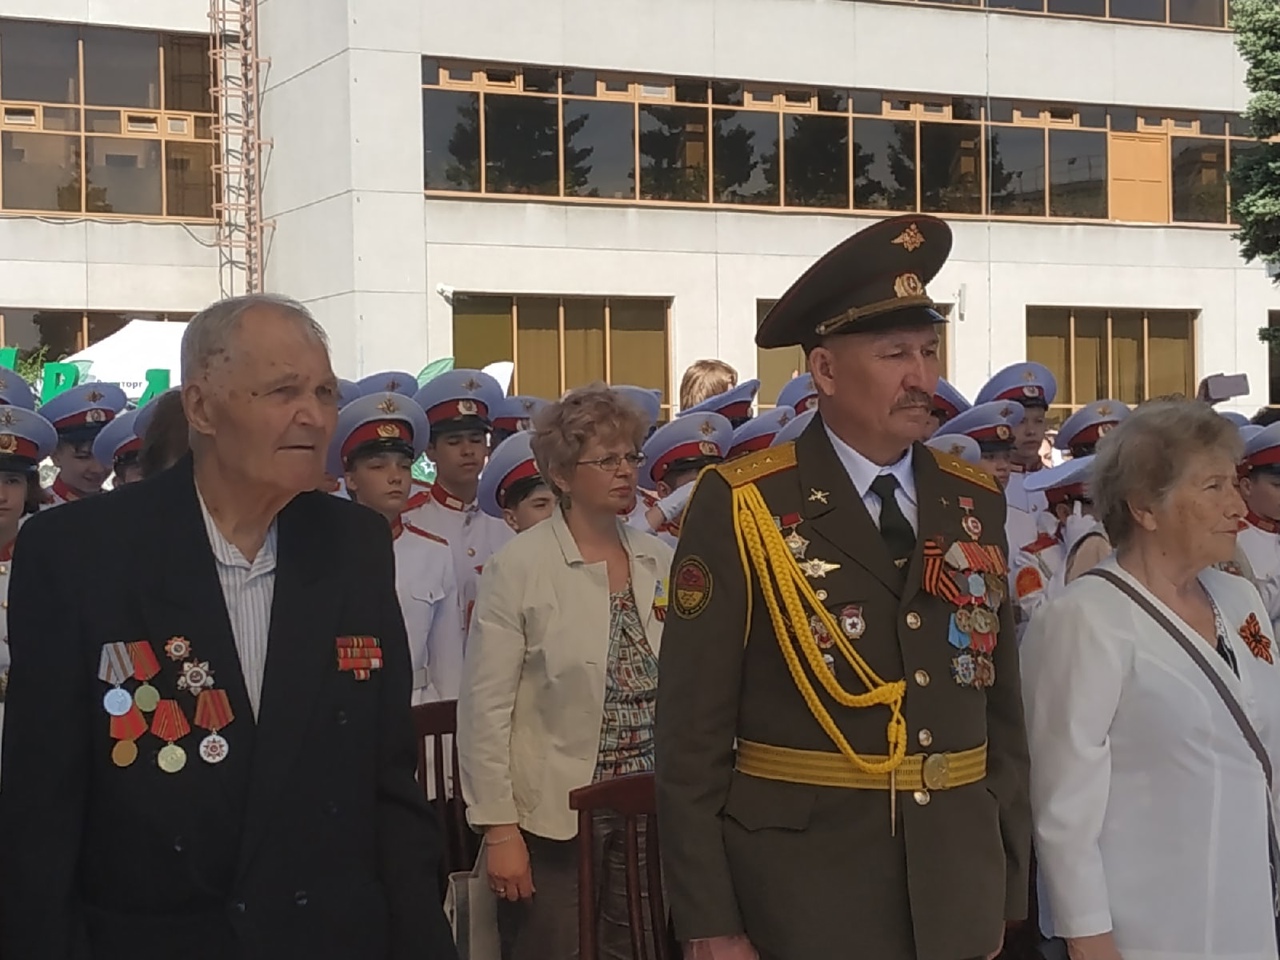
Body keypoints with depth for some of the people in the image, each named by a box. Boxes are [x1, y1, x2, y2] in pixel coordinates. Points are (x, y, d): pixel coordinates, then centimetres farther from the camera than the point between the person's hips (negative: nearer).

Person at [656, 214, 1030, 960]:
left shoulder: (977, 503, 6)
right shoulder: (741, 506, -9)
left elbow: (1003, 708, 10)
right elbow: (694, 733, -10)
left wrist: (1008, 890, 8)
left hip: (959, 891, 5)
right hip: (802, 895, -4)